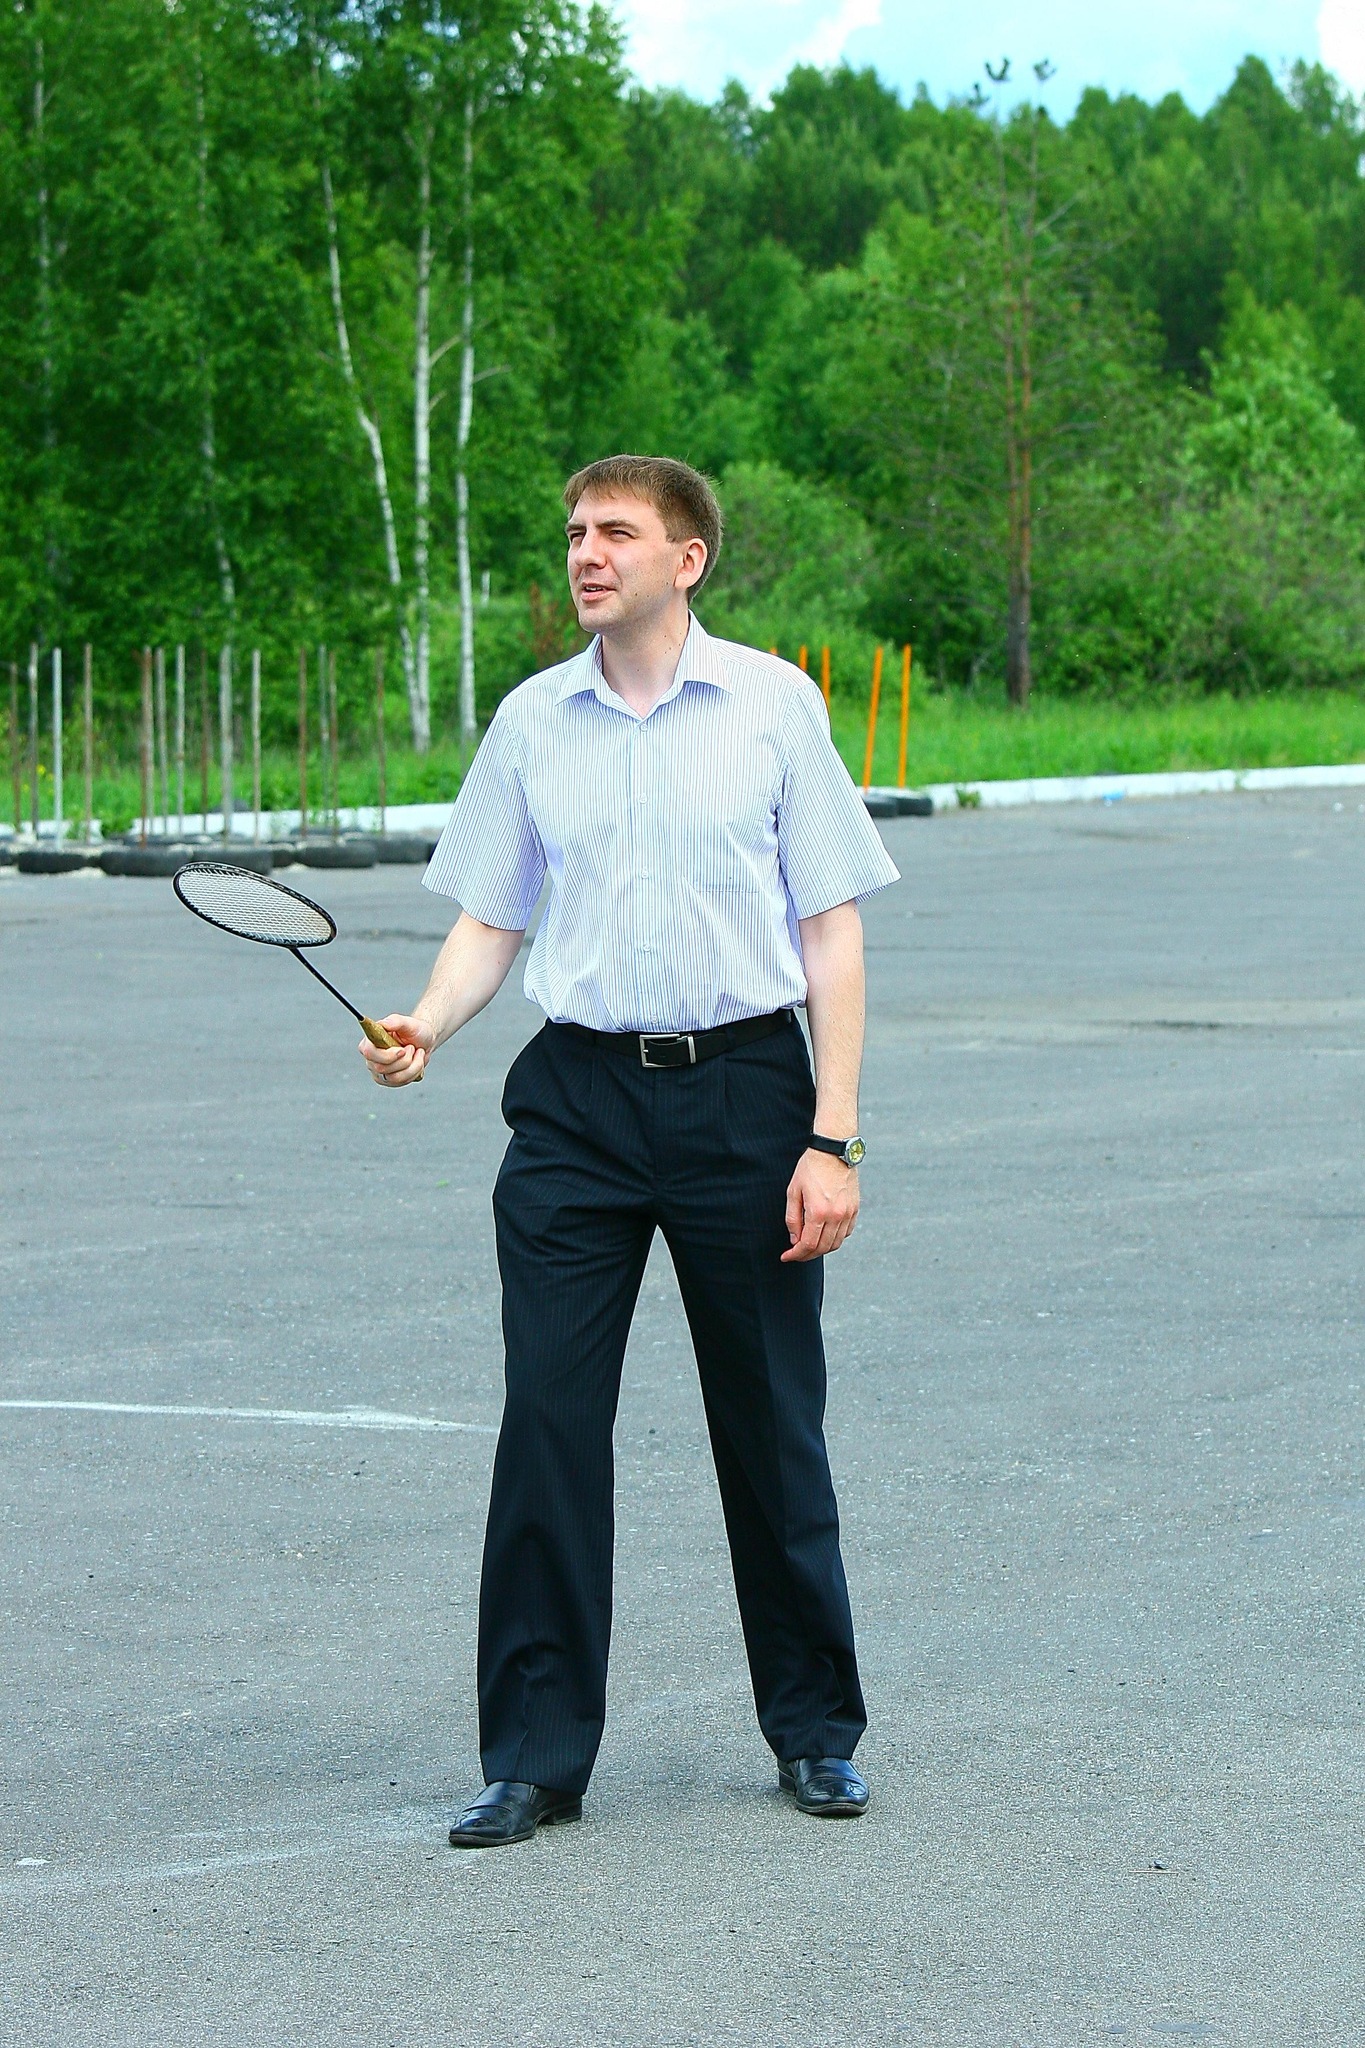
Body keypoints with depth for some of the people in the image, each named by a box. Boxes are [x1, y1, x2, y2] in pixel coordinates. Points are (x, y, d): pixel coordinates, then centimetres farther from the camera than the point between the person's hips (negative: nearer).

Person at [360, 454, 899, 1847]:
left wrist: (833, 1137, -6)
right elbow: (490, 919, 12)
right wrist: (423, 1028, -9)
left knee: (770, 1425, 5)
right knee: (547, 1420, -4)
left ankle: (816, 1731, 20)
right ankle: (535, 1755, 3)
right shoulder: (531, 720, 7)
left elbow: (831, 931, 0)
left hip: (743, 1088, -2)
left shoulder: (775, 703, 0)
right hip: (577, 1097, 2)